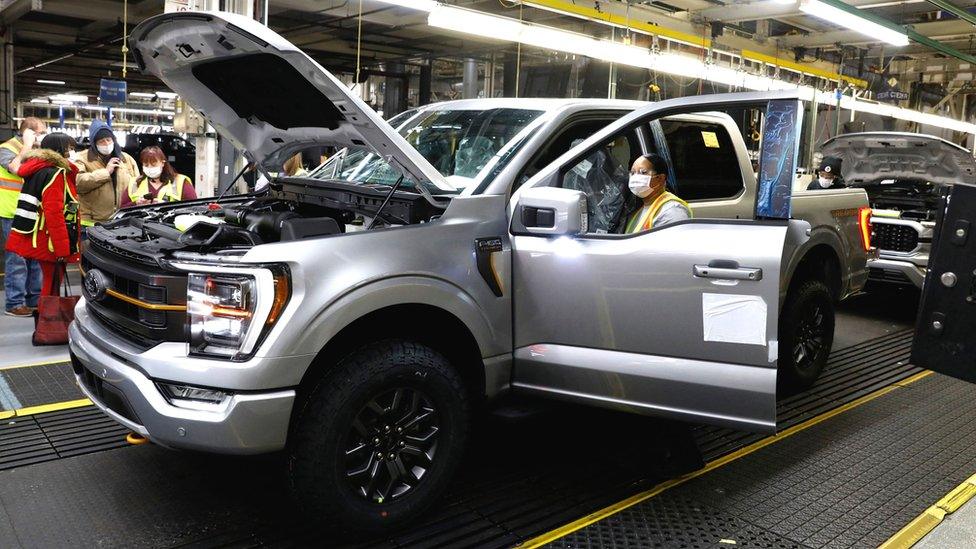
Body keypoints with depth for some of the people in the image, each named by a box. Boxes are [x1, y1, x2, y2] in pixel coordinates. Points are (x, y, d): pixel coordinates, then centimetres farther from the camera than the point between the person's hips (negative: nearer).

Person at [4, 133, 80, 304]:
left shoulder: (39, 169, 15)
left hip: (39, 240, 9)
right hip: (49, 243, -9)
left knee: (51, 283, 15)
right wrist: (62, 248, -23)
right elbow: (54, 213, -23)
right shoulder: (54, 174, -15)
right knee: (51, 287, -2)